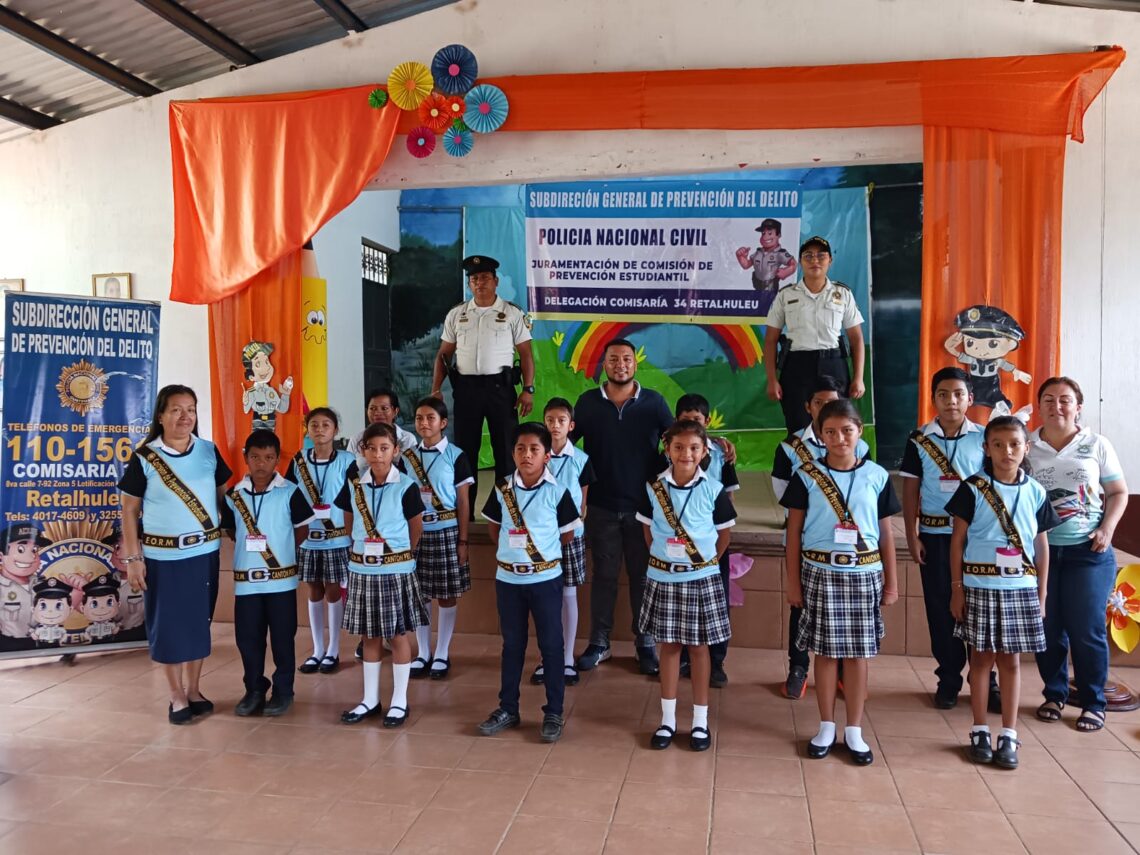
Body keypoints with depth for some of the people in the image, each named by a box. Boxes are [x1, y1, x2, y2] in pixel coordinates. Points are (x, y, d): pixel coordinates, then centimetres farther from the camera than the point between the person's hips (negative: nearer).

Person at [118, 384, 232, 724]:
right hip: (162, 555, -2)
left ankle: (194, 690, 26)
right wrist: (132, 557, -8)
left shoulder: (209, 451, 1)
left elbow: (222, 494, 11)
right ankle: (176, 697, 18)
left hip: (204, 552, 3)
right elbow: (129, 510, -4)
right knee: (168, 624, 5)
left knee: (199, 621, 11)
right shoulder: (143, 457, -7)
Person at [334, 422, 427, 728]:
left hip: (396, 570, -3)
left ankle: (399, 701, 16)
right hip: (362, 569, 4)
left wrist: (400, 554, 8)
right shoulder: (353, 485, 1)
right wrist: (361, 547, 9)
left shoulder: (406, 487, -9)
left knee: (398, 634, 5)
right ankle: (370, 699, 25)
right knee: (369, 635, 13)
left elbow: (416, 528, 1)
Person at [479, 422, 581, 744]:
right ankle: (508, 708, 25)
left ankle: (554, 712, 16)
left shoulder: (557, 492, -9)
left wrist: (543, 551, 4)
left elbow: (567, 534, 0)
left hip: (545, 578, -2)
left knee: (551, 645, 5)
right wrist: (511, 550, 6)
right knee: (512, 644, 14)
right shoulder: (502, 490, -1)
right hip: (508, 578, 3)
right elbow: (493, 527, 12)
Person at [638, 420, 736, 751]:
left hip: (701, 579, -1)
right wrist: (663, 557, 3)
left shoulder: (714, 490, -8)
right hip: (663, 578, 2)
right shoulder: (653, 488, -4)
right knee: (668, 646, 10)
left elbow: (724, 534, 2)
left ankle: (700, 721, 19)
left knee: (699, 647, 7)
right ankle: (668, 718, 21)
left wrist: (707, 561, -1)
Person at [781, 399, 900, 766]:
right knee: (825, 650, 5)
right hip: (820, 572, -1)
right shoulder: (807, 475, -1)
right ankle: (826, 728, 19)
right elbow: (794, 531, 2)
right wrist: (793, 581, 0)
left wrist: (891, 582, 8)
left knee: (858, 651, 6)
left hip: (864, 573, 1)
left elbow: (885, 533, 8)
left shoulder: (877, 476, 3)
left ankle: (854, 731, 18)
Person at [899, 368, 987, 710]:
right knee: (940, 608, 6)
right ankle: (948, 679, 18)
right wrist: (912, 536, -2)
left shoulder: (983, 438, 1)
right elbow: (910, 491, 3)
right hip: (934, 535, 0)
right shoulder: (919, 440, 1)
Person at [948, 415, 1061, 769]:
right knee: (981, 658, 7)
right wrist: (957, 588, -4)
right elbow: (957, 540, -2)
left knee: (1010, 660, 8)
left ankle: (1008, 735, 16)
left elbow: (1041, 545, 9)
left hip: (1021, 588, 2)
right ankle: (979, 730, 18)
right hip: (979, 587, -2)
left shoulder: (1035, 492, 3)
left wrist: (1042, 593, 7)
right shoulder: (973, 488, -5)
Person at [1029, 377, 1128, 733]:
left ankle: (1093, 703, 17)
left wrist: (1107, 529, -8)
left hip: (1087, 550, -1)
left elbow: (1118, 492, 6)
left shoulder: (1097, 445, 2)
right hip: (1039, 549, 1)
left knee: (1087, 629, 1)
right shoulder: (1026, 446, 3)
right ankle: (1054, 694, 25)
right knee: (1047, 627, 8)